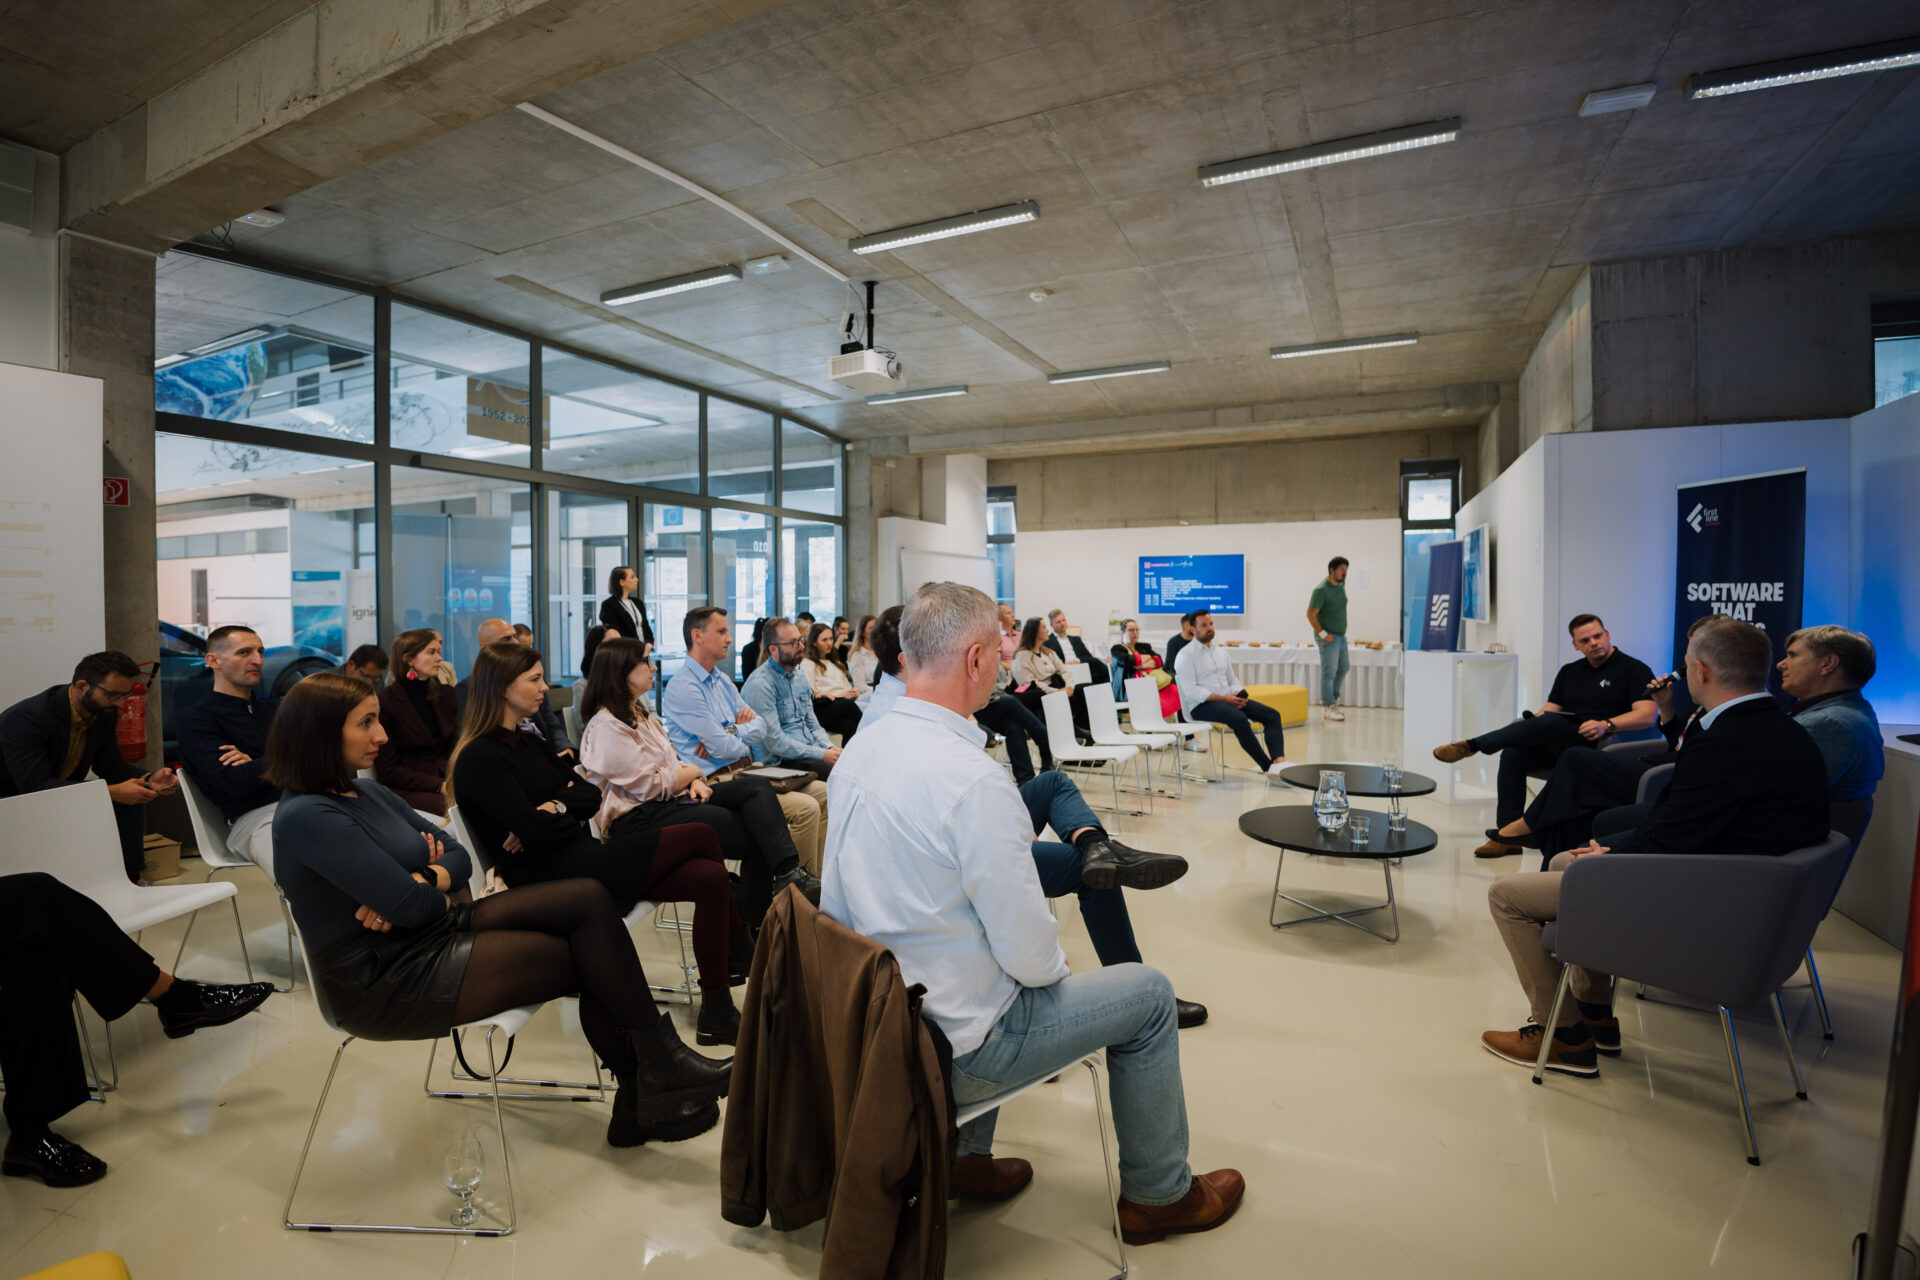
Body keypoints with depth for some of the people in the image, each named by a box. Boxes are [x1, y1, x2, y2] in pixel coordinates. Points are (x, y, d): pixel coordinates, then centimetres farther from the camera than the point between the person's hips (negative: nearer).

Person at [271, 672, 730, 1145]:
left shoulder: (369, 793, 11)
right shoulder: (307, 817, -18)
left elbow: (458, 856, 11)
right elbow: (411, 906, -22)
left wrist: (421, 881, -11)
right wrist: (441, 891, 0)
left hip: (431, 932, 8)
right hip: (380, 983, -8)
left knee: (589, 900, -13)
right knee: (587, 955, -14)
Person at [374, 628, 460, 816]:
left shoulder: (446, 696, 13)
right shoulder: (385, 701, -4)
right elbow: (387, 770, -6)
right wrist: (438, 785, -16)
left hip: (445, 780, 5)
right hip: (404, 790, -5)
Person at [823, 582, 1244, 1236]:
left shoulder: (859, 750, -4)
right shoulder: (975, 780, -29)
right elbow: (1029, 952, -23)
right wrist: (1054, 965, 1)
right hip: (951, 1047, -8)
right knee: (1148, 993, 8)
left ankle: (967, 1157, 38)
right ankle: (1159, 1194, 29)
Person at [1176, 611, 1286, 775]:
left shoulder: (1220, 654, 21)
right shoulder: (1186, 654, -4)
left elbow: (1233, 681, 23)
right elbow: (1190, 690, -14)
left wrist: (1239, 695, -2)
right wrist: (1223, 698, -18)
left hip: (1229, 700, 8)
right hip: (1201, 706, -8)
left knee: (1272, 715, -11)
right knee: (1240, 718, -35)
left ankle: (1279, 761, -30)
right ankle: (1267, 766, -28)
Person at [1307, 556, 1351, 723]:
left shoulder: (1341, 585, 7)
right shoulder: (1321, 589, -18)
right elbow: (1310, 614, -20)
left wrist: (1342, 631, 14)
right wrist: (1323, 634, -19)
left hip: (1341, 635, 9)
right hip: (1329, 637, -8)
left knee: (1342, 669, 16)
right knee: (1329, 672, -3)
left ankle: (1332, 700, 31)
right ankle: (1328, 708, 5)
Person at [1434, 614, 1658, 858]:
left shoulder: (1634, 670, 4)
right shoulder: (1569, 671, 22)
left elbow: (1648, 715, -10)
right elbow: (1549, 709, 14)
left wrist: (1606, 725, -26)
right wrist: (1528, 724, -9)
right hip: (1558, 746, 6)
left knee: (1549, 723, -33)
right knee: (1512, 754, -22)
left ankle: (1473, 745, -19)